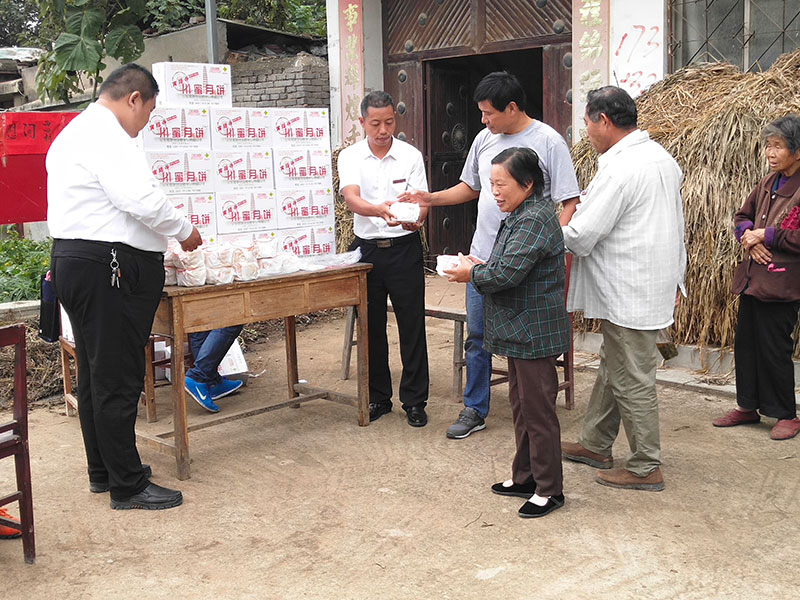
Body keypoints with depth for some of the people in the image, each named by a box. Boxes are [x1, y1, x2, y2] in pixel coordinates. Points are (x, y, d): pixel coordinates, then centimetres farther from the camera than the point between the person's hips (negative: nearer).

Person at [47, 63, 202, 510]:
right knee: (118, 378, -4)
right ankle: (128, 486, 5)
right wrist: (185, 231, -7)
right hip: (109, 271, -11)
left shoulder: (77, 131, 21)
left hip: (76, 263, 11)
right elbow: (141, 198, -23)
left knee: (97, 374, 17)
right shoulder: (105, 135, -13)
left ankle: (104, 471, 28)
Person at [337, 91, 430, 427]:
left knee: (412, 326, 1)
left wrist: (416, 219, -29)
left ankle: (414, 400, 12)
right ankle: (377, 397, 23)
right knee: (371, 326, 9)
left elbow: (421, 201, -4)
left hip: (404, 248, -1)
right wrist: (380, 210, -40)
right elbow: (351, 198, -19)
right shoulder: (350, 157, -2)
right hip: (366, 248, 1)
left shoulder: (411, 156, -1)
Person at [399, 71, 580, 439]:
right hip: (482, 257, 6)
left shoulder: (548, 142, -9)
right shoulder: (485, 139, 10)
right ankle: (475, 410, 26)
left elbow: (569, 202, -11)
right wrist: (431, 198, 9)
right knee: (477, 337, 12)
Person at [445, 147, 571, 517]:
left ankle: (549, 489, 12)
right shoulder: (520, 216, 13)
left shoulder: (535, 220, -20)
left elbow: (508, 273, -28)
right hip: (520, 332, 11)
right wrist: (482, 268, 2)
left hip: (534, 333, -11)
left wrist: (472, 275, -11)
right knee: (521, 404, 18)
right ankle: (525, 477, 31)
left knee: (538, 410, -1)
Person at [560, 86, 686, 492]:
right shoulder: (661, 157, 11)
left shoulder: (619, 168, -21)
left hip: (629, 293, -10)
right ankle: (595, 444, 34)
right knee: (613, 366, 20)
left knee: (632, 380, 1)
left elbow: (581, 235, -22)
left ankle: (646, 468, 12)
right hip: (656, 280, 10)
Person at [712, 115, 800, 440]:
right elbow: (742, 216, 19)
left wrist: (765, 235, -14)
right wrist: (749, 236, -2)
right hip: (752, 277, 7)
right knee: (745, 343, 13)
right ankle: (747, 406, 27)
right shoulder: (769, 183, 10)